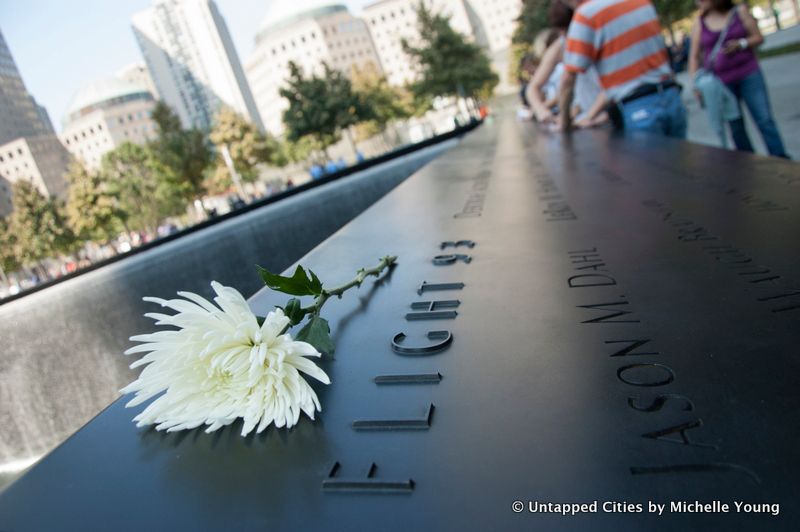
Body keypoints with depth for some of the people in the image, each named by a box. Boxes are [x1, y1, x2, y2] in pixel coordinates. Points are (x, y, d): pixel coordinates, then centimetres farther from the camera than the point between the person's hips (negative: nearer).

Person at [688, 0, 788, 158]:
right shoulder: (700, 22, 3)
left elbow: (758, 37, 4)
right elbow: (694, 56, 1)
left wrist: (741, 44, -16)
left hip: (749, 74, 0)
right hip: (720, 83, 0)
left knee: (765, 119, -4)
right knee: (735, 126, 1)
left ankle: (781, 161, 3)